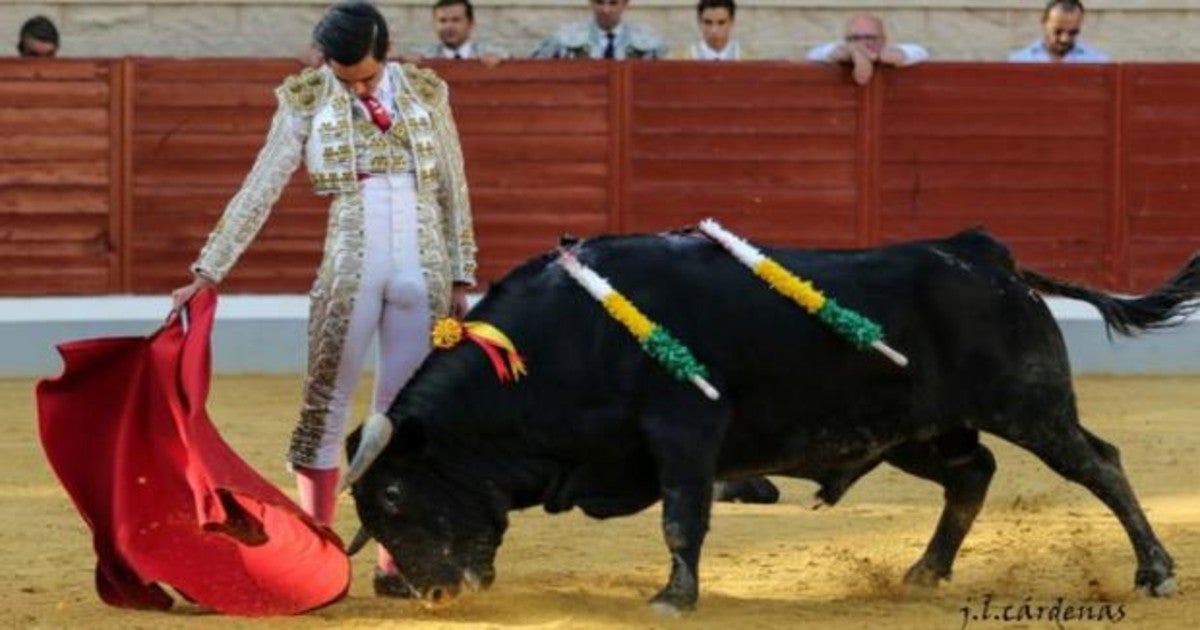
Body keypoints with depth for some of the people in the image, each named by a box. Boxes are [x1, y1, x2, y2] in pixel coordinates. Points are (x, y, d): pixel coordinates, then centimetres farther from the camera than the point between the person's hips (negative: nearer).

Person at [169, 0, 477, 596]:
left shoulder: (425, 94, 4)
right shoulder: (306, 101, -1)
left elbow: (453, 192, 10)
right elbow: (259, 190, -1)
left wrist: (461, 280, 10)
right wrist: (209, 271, -5)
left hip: (424, 277, 1)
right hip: (349, 274, -1)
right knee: (325, 407, 0)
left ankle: (395, 563, 10)